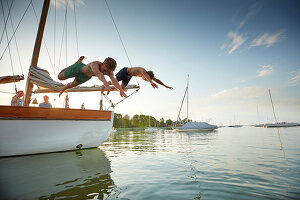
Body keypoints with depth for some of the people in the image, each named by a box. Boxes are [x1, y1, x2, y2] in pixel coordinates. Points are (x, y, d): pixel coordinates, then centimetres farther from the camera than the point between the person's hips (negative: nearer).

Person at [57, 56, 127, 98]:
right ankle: (77, 63, 33)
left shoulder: (109, 71, -35)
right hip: (78, 69, -4)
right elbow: (99, 74, -69)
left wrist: (121, 90, -67)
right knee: (60, 77, 20)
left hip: (86, 77, 4)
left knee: (73, 84, 29)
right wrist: (105, 83, -87)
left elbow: (114, 80, -51)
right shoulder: (95, 64, -48)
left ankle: (63, 88, 62)